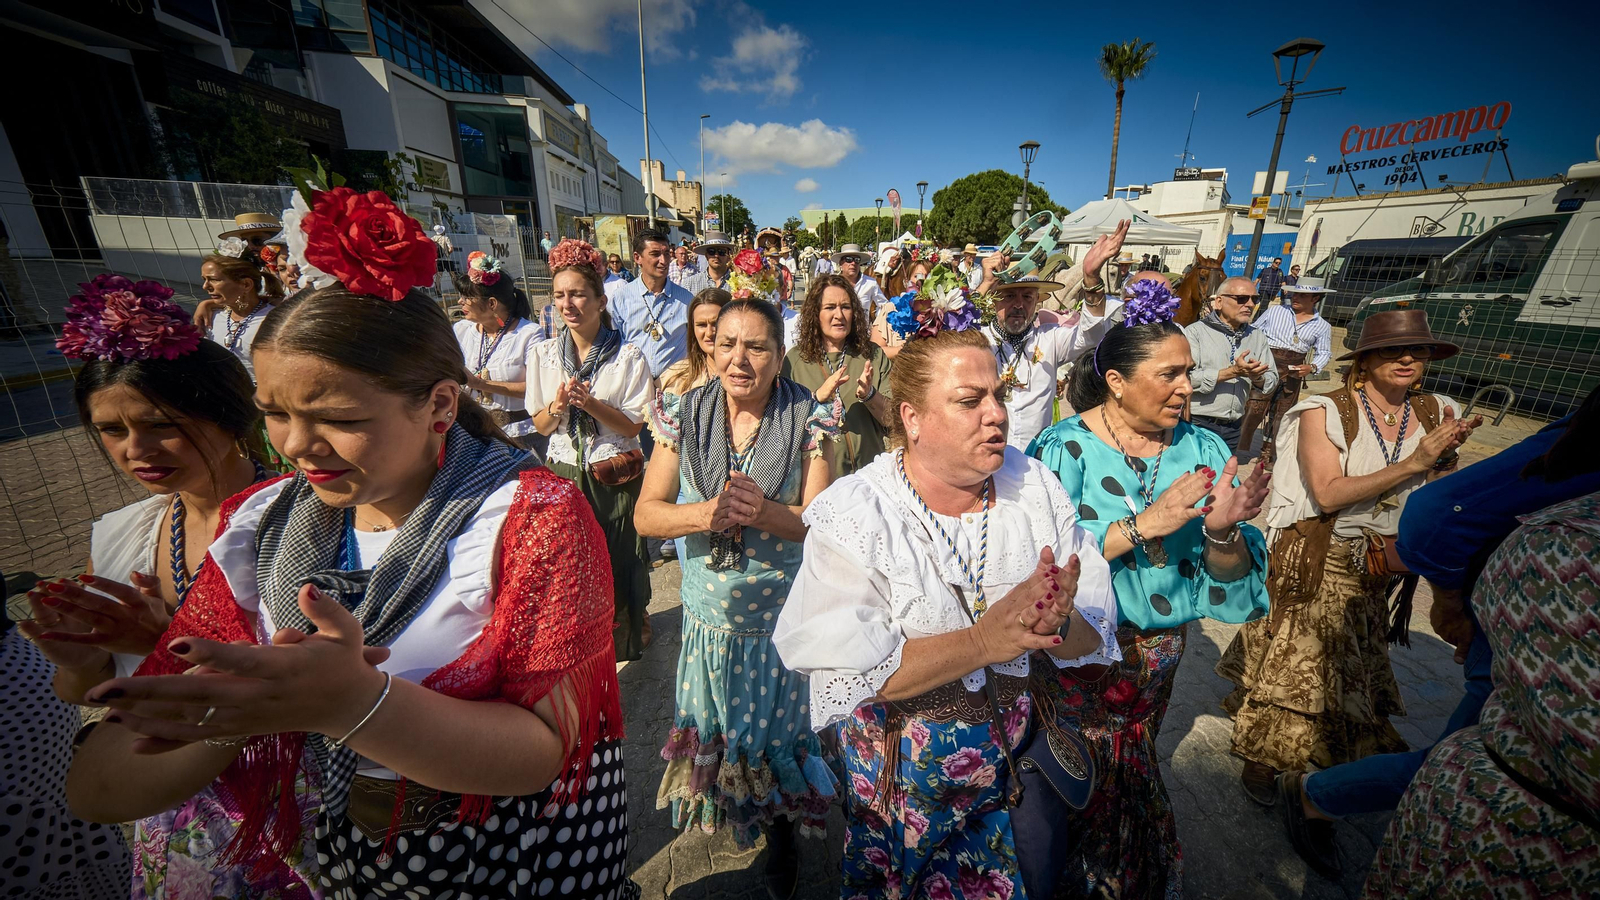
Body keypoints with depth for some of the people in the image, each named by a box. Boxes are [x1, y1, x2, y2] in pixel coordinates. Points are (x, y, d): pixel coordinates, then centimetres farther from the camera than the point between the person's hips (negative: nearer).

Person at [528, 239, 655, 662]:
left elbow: (633, 425, -8)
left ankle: (625, 635, 34)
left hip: (615, 477, -3)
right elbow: (540, 424, 6)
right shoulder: (543, 354, 3)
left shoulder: (628, 356, -7)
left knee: (619, 562, 8)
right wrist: (557, 407, -16)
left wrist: (589, 403, -23)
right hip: (563, 473, 3)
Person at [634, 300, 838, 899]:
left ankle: (781, 832, 48)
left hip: (783, 617, -2)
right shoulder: (684, 416, -7)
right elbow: (646, 514, -7)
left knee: (777, 732, 18)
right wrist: (709, 514, -27)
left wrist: (761, 512, -32)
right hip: (708, 615, 2)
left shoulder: (807, 420, -12)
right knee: (713, 730, 23)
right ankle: (722, 812, 56)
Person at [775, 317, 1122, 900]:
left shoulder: (1034, 485, -8)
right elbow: (844, 668, -27)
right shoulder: (854, 514, -21)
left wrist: (1056, 623, -30)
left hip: (1023, 760, 4)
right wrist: (981, 641, -33)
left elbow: (1097, 633, -8)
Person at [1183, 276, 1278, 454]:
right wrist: (1233, 372, -20)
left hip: (1232, 428, 6)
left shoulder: (1257, 337, 12)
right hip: (1196, 424, -6)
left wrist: (1256, 377, -10)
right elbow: (1186, 377, -21)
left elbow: (1272, 381, 11)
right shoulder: (1196, 332, -8)